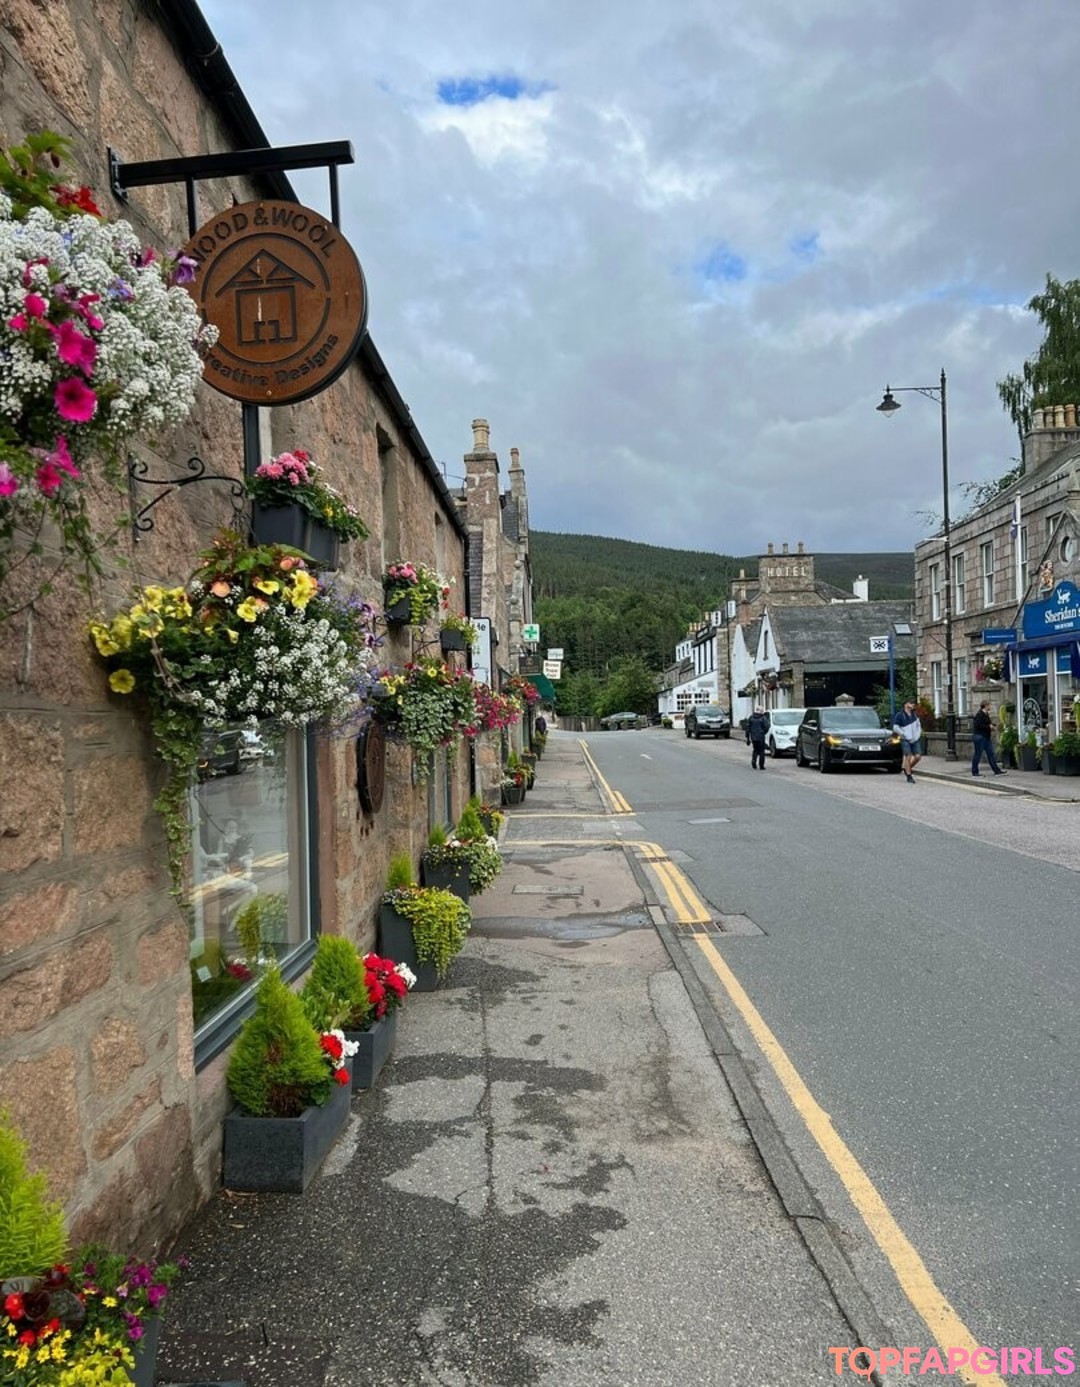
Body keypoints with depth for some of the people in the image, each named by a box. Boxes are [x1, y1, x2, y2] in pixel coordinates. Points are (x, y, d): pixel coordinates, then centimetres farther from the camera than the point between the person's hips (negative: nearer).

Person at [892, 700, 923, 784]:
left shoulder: (914, 714, 11)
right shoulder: (900, 715, -9)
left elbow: (918, 723, 26)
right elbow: (895, 727, -12)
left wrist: (919, 732, 12)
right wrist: (904, 735, -13)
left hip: (915, 739, 6)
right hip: (906, 740, -6)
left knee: (918, 756, -2)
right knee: (908, 757, -10)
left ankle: (907, 769, 23)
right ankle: (909, 777, -2)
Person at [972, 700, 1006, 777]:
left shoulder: (986, 714, 15)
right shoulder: (980, 714, -16)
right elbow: (978, 725, -24)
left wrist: (991, 728, 7)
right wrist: (989, 727, -17)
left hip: (986, 737, 10)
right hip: (979, 737, -10)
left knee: (991, 753, 7)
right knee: (978, 754, -2)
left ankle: (997, 771, 8)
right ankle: (974, 772, 6)